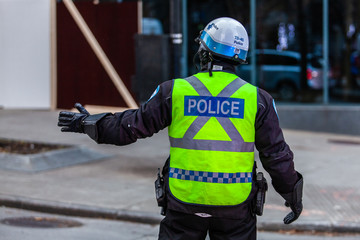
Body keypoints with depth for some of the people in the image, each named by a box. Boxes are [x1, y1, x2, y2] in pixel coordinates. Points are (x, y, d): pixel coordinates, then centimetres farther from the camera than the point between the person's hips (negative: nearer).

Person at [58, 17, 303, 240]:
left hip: (185, 203, 0)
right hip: (235, 206, 0)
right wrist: (293, 195, 15)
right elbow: (277, 154, 1)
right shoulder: (257, 99, -2)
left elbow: (134, 125, 4)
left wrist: (89, 123, 18)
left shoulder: (174, 92, -4)